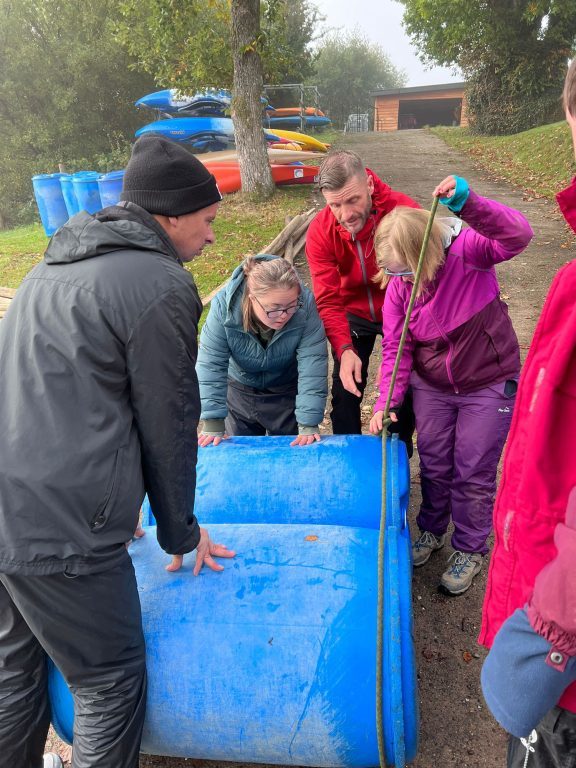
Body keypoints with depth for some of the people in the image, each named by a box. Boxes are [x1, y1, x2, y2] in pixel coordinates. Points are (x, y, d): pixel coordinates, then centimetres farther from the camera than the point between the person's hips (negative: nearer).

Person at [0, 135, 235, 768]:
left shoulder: (61, 262, 16)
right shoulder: (161, 286, -11)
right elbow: (166, 425, -7)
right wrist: (179, 531, 8)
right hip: (58, 523, -9)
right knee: (109, 681, 10)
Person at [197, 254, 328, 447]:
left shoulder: (305, 304, -31)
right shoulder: (225, 305, -30)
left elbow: (312, 363, -30)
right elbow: (211, 363, -26)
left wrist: (308, 424, -31)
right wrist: (213, 423, -26)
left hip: (287, 393, -1)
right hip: (240, 391, 1)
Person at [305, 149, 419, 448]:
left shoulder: (404, 210, -27)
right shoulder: (320, 231, -22)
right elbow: (328, 300, -23)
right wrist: (344, 349, -38)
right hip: (354, 315, 1)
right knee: (345, 392, 1)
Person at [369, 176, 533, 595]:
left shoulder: (467, 251, -22)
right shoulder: (398, 285, -11)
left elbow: (519, 235, -39)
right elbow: (397, 346, -9)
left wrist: (468, 202, -51)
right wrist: (387, 400, -20)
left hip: (489, 385, -3)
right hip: (432, 387, 4)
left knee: (474, 474, 9)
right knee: (434, 466, 18)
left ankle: (470, 550, 32)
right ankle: (431, 530, 44)